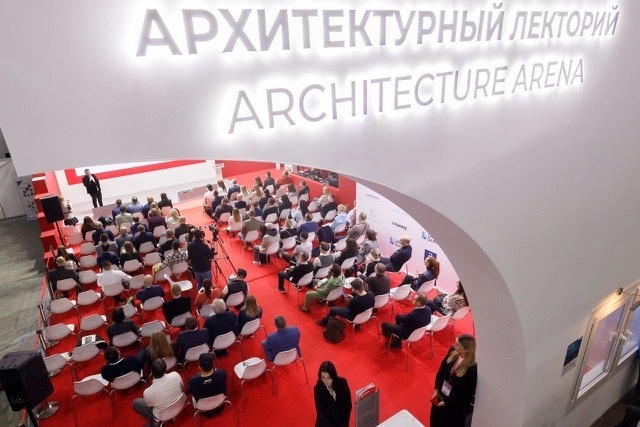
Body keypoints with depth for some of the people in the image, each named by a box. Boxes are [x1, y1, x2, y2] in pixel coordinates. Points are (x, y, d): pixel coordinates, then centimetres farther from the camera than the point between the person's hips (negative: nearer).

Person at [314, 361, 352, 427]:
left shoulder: (342, 382, -16)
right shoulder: (318, 388, -19)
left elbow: (348, 405, -7)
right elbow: (320, 411, -14)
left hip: (341, 416, 0)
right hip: (326, 419, 0)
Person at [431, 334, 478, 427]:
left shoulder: (472, 369, -30)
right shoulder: (452, 352, -14)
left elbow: (468, 394, -20)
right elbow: (441, 370, 1)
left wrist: (447, 402, -15)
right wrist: (437, 389, -3)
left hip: (456, 405, -5)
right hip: (441, 395, 5)